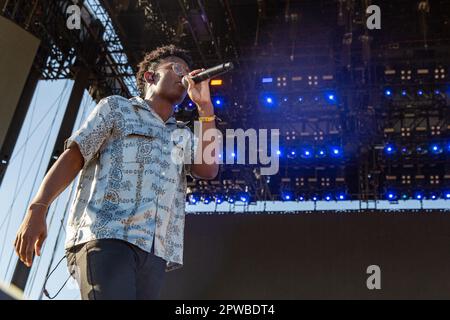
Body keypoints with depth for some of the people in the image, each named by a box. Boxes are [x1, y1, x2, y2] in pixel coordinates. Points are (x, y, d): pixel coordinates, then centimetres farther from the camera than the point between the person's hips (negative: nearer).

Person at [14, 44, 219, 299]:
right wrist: (37, 209, -7)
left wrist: (205, 107, 10)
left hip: (154, 252, 5)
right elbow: (73, 156, 7)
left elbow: (208, 170, 9)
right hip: (105, 236, -5)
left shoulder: (184, 136, 28)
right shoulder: (116, 107, 17)